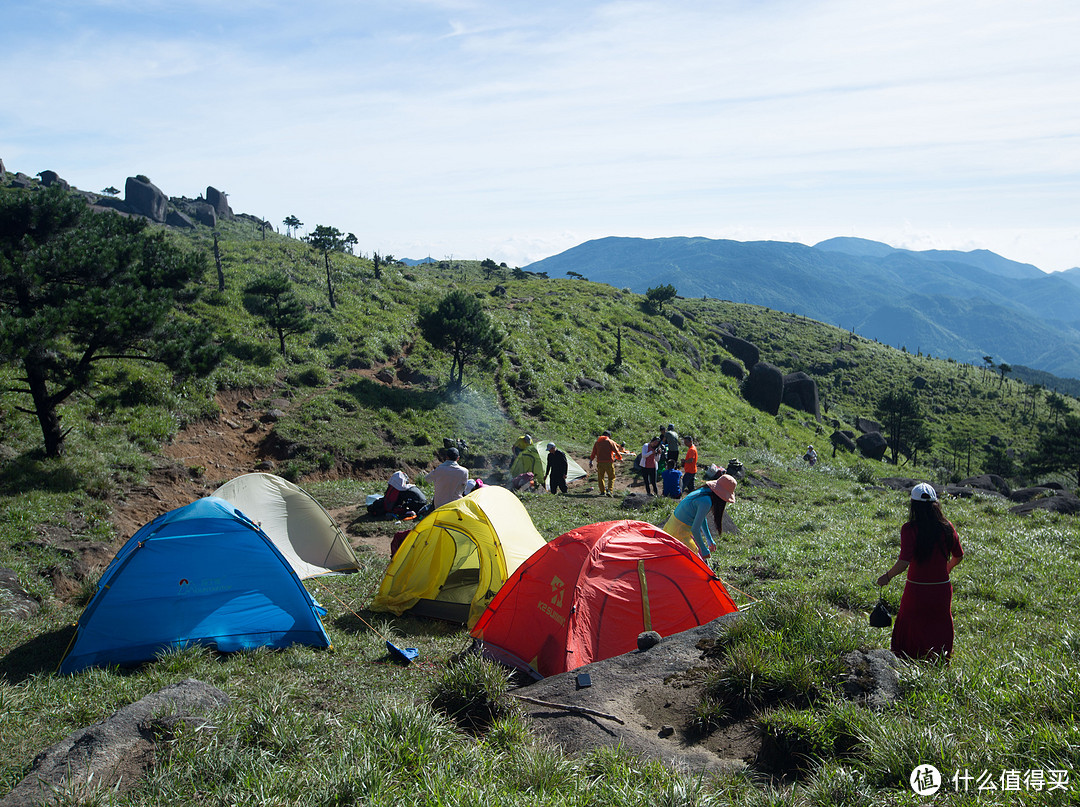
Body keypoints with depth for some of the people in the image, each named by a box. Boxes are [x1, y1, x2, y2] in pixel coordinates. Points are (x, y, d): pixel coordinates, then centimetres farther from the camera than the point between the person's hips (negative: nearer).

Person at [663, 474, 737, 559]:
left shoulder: (704, 491, 2)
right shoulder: (706, 502, -27)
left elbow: (702, 518, 17)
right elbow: (695, 529, -25)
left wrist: (710, 540, 24)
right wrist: (704, 549, -13)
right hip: (679, 531, -10)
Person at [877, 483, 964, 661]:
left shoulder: (909, 529, -16)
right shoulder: (947, 526, -2)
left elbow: (904, 562, -22)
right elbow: (959, 556, 11)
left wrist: (887, 577, -6)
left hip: (917, 590, -4)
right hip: (943, 588, 4)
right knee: (940, 628, 18)